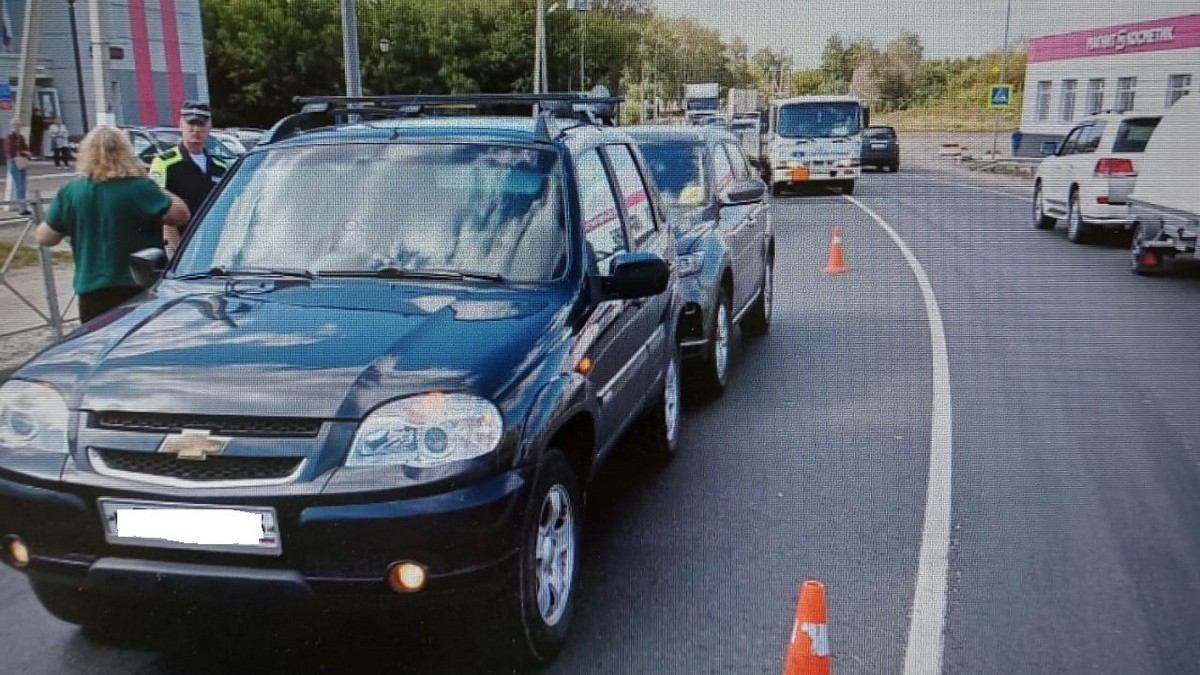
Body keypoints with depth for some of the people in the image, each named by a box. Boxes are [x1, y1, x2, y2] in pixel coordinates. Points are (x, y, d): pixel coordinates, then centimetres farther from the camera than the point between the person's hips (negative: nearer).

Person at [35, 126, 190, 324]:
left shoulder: (70, 191, 1)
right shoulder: (139, 187, -11)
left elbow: (45, 237, 8)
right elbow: (180, 214, -11)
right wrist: (160, 194, 5)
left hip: (92, 291, 3)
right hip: (139, 287, -3)